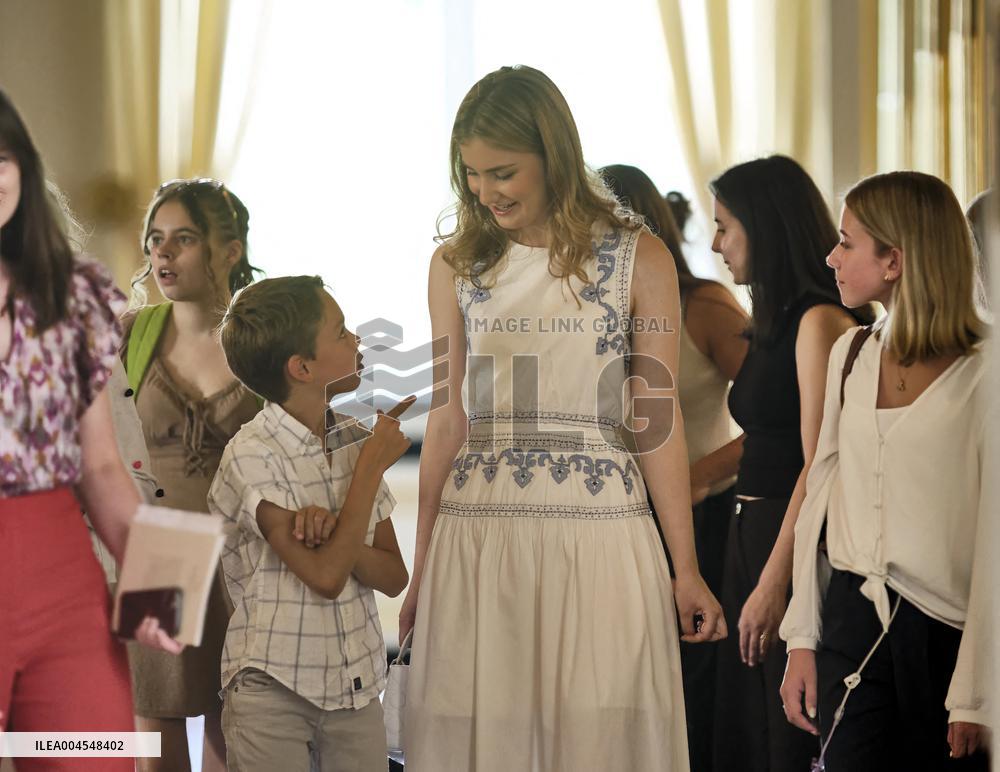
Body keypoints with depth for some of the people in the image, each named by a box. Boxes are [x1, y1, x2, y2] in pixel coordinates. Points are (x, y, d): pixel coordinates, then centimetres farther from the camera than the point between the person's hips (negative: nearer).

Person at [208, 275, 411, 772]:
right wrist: (372, 465, -13)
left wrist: (332, 533, -16)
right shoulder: (252, 456, -13)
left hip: (357, 688, 5)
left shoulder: (356, 441, 5)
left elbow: (394, 577, 4)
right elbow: (326, 576, -20)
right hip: (273, 692, -5)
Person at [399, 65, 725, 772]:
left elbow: (657, 422, 0)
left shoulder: (639, 259, 0)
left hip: (598, 536, -2)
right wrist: (421, 569, 10)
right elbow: (448, 419, 10)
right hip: (477, 540, 2)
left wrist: (687, 570, -1)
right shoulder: (457, 264, 7)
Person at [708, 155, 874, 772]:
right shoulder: (774, 323, 15)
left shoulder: (818, 322, -13)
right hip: (752, 532, 9)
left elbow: (818, 466, -18)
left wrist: (774, 583, -20)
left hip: (796, 544, -9)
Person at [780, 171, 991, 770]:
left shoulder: (979, 373, -10)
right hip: (851, 623, 5)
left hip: (944, 635, -5)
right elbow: (821, 498, 11)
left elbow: (992, 541, -12)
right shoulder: (851, 355, 8)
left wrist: (976, 697, -14)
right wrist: (802, 641, 7)